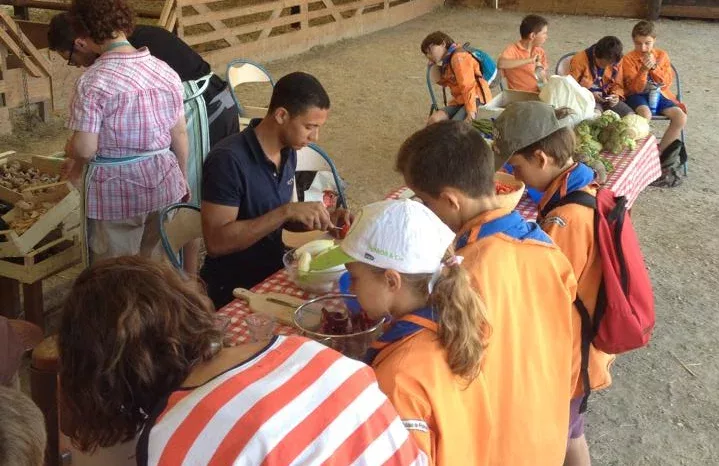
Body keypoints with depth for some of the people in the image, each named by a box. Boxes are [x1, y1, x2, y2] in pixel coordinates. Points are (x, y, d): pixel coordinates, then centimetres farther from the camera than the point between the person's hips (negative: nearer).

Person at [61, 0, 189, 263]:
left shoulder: (92, 81, -18)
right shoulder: (165, 70, -1)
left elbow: (85, 148, -18)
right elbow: (179, 133, 5)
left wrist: (70, 153, 5)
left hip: (117, 191, -5)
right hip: (164, 182, 5)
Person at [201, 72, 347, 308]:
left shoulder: (287, 151, 2)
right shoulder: (228, 160, -22)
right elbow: (216, 242, -26)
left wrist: (323, 218, -5)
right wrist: (286, 211, -29)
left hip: (275, 269, 7)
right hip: (233, 289, -7)